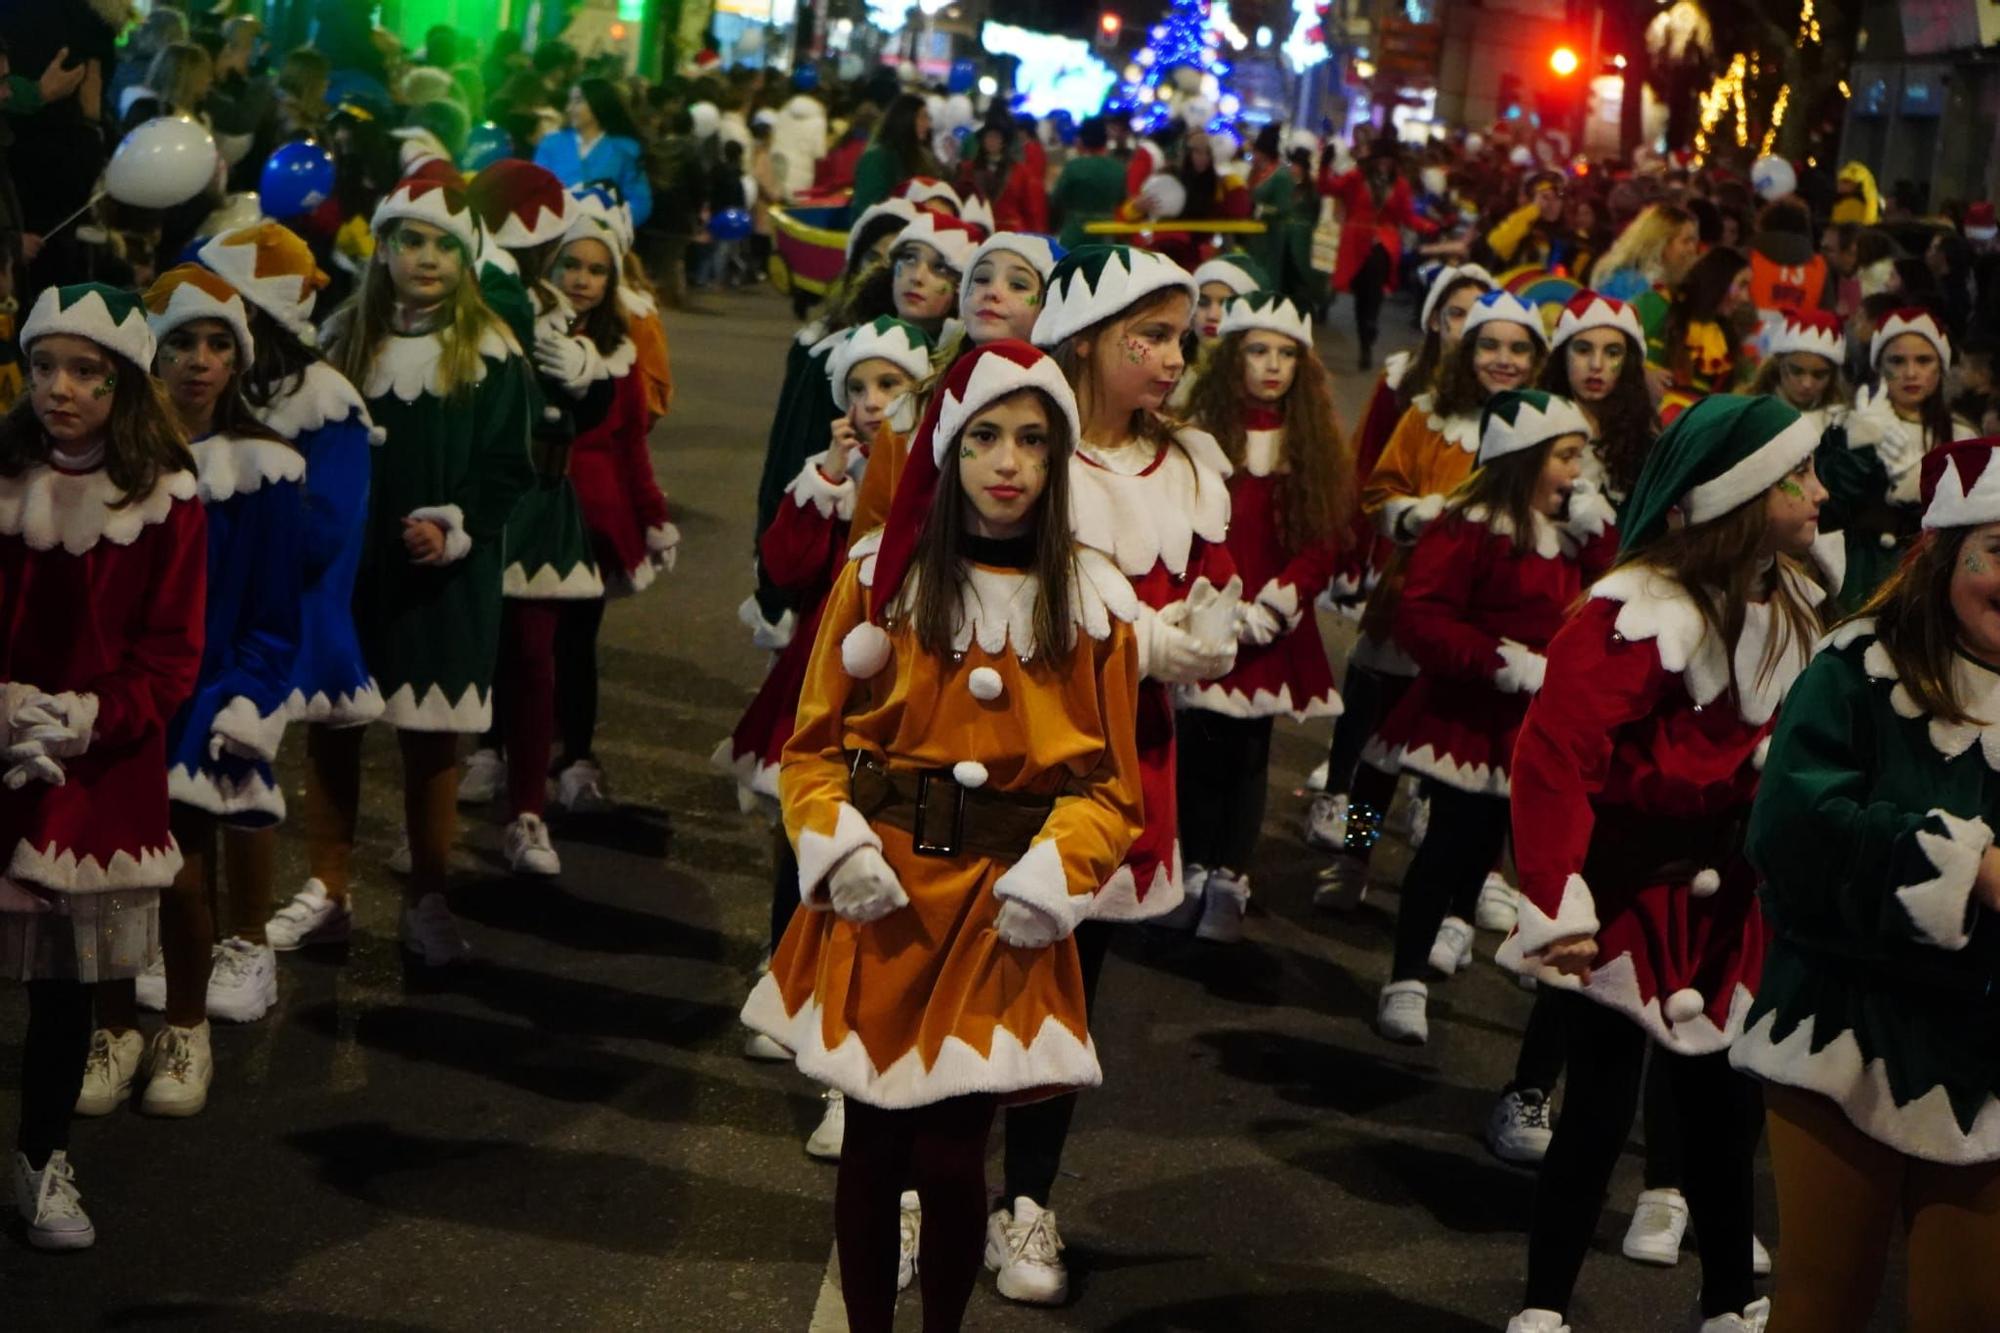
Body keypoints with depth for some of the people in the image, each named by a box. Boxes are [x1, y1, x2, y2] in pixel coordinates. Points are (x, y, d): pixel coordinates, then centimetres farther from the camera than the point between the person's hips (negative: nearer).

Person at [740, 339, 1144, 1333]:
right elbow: (814, 742, 4)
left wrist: (1055, 874, -15)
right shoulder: (880, 575, 0)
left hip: (1000, 914, 0)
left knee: (952, 1158, 0)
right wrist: (836, 846, -12)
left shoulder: (1093, 601, 1)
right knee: (872, 1146, 9)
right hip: (882, 902, 1)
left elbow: (1111, 783, 1)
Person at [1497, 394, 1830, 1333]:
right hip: (1632, 891, -7)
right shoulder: (1641, 613, -25)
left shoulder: (1789, 602, 3)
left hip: (1723, 895, 7)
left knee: (1722, 1099, 15)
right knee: (1602, 1104, 1)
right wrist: (1557, 903, -30)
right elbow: (1555, 753, -29)